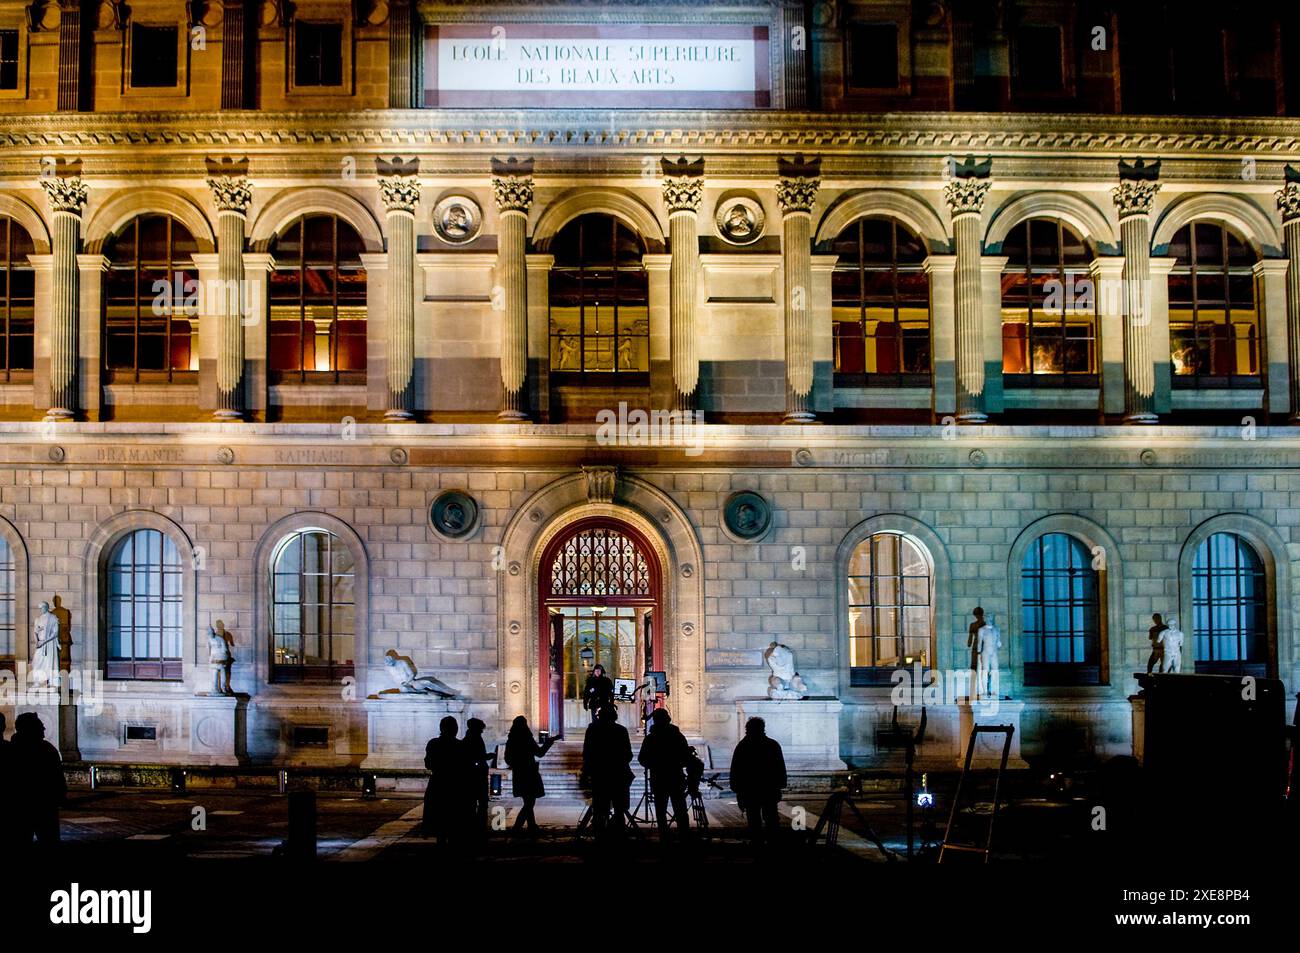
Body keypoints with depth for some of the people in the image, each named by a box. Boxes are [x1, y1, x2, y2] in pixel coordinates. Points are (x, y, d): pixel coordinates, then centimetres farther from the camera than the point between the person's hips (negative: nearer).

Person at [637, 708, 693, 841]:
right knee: (681, 811, 7)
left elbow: (642, 760, -2)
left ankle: (664, 837, 1)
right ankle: (685, 836, 1)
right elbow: (686, 757, 0)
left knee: (660, 812, 6)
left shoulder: (650, 738, -6)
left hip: (658, 780, -1)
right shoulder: (678, 736, -2)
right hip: (677, 779, 1)